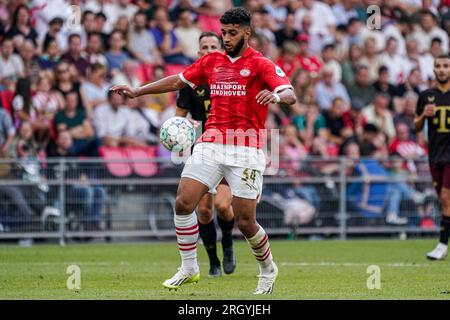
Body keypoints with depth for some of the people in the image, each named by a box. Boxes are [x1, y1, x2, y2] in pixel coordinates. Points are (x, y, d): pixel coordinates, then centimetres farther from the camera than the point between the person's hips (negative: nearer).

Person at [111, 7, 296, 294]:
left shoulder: (261, 64, -3)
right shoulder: (212, 62, 14)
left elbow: (290, 94, -16)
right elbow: (178, 81, 25)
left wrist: (277, 96, -39)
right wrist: (137, 91, 21)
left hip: (245, 150, -5)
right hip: (210, 144, 5)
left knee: (245, 222, -5)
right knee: (183, 203, -9)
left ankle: (268, 270, 22)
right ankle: (189, 269, 7)